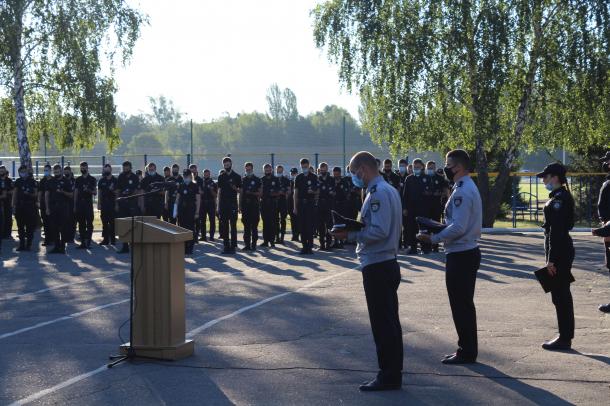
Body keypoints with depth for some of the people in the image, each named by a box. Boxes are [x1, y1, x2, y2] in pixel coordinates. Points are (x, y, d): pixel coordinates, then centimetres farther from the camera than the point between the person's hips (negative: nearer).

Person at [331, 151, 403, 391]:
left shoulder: (378, 193, -17)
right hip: (388, 262, 10)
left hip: (376, 266, -10)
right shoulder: (388, 189, 16)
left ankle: (388, 376, 2)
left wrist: (350, 235, -14)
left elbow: (379, 231, -24)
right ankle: (393, 372, 23)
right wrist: (355, 230, 9)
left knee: (382, 323, -4)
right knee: (390, 321, 15)